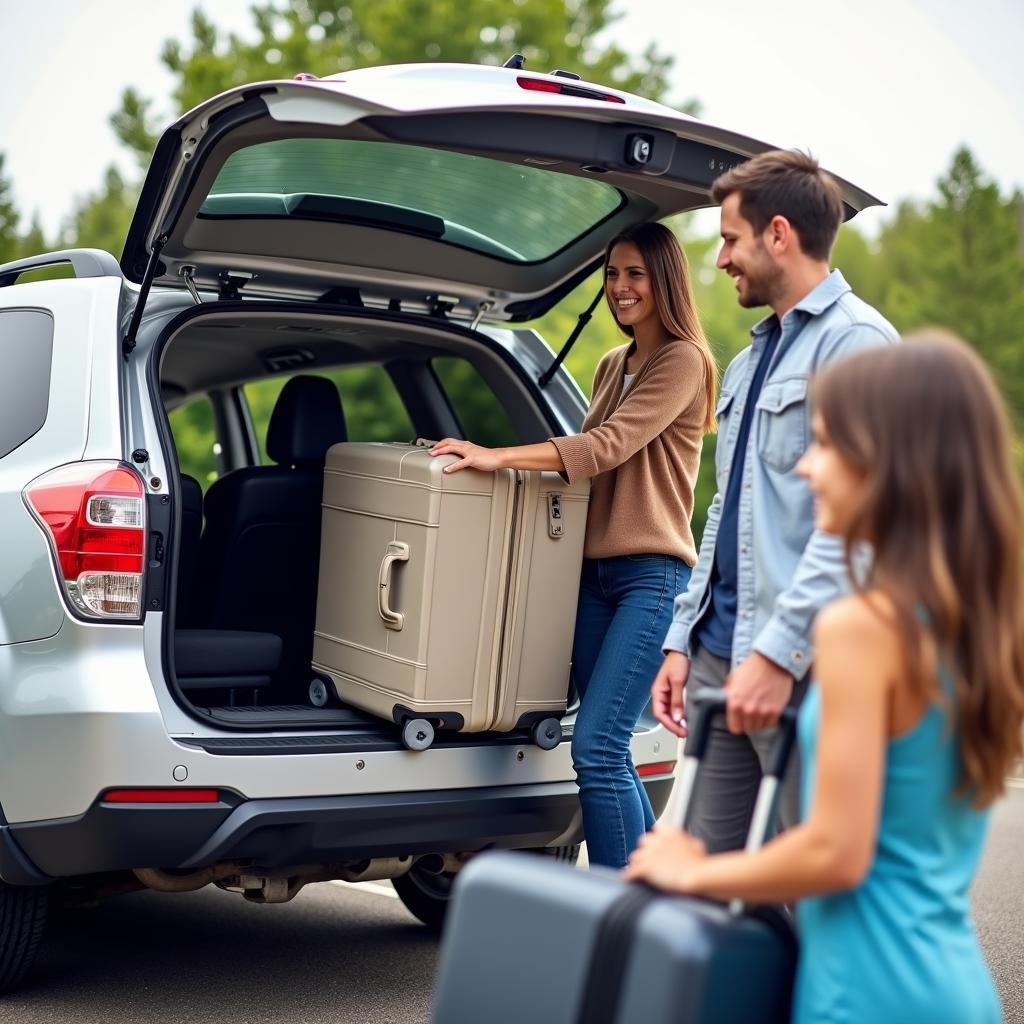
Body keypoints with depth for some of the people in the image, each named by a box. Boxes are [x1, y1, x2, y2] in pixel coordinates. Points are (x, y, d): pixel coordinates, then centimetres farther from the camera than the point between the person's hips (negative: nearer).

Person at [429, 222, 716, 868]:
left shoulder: (683, 361, -5)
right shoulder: (612, 366, 20)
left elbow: (611, 445, -17)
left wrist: (500, 457, -24)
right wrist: (496, 459, 10)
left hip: (653, 575, -8)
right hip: (596, 571, 8)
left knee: (596, 747, -14)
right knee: (609, 755, 7)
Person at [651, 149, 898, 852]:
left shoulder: (855, 340, -8)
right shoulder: (749, 362, 22)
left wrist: (779, 650, -22)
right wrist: (683, 638, 17)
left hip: (802, 663, -9)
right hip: (721, 653, 9)